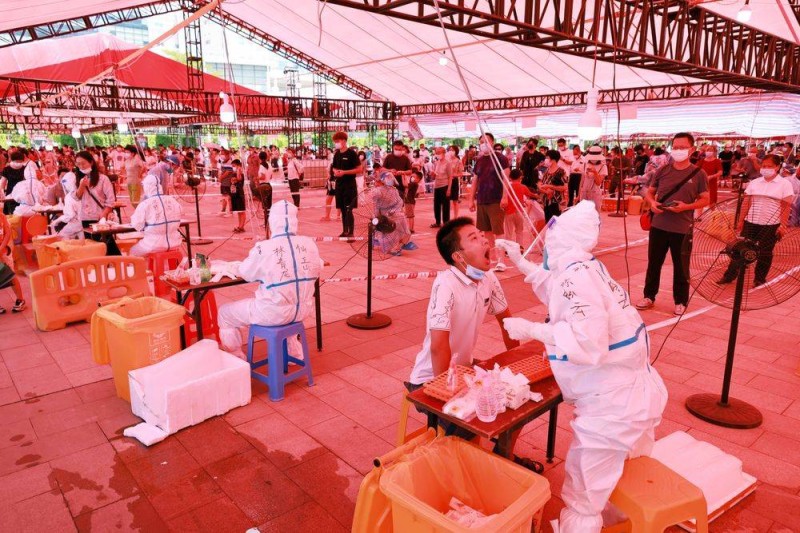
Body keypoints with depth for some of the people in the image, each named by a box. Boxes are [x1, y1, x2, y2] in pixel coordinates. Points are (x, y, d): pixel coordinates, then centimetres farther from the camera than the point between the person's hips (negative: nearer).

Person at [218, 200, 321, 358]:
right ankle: (293, 352, 44)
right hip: (303, 310, 5)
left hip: (274, 313, -5)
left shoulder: (263, 249, -18)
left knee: (225, 313, 18)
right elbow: (317, 269, 9)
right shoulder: (310, 244, -7)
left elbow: (245, 273, -1)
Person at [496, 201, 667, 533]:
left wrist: (531, 330, -24)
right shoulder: (584, 269, 4)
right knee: (623, 479, 31)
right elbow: (558, 292, 25)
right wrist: (519, 262, 21)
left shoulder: (577, 275, -25)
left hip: (613, 405, -10)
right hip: (634, 393, 10)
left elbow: (587, 345, -33)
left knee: (582, 497, 5)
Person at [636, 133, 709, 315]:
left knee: (681, 266, 8)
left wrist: (686, 206, -18)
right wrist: (652, 203, -10)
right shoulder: (662, 170, 4)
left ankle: (681, 301, 21)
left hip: (682, 228, -2)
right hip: (658, 225, 2)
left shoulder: (698, 173, -1)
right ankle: (649, 296, 24)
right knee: (653, 263, 10)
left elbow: (705, 200, 0)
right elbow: (649, 192, 12)